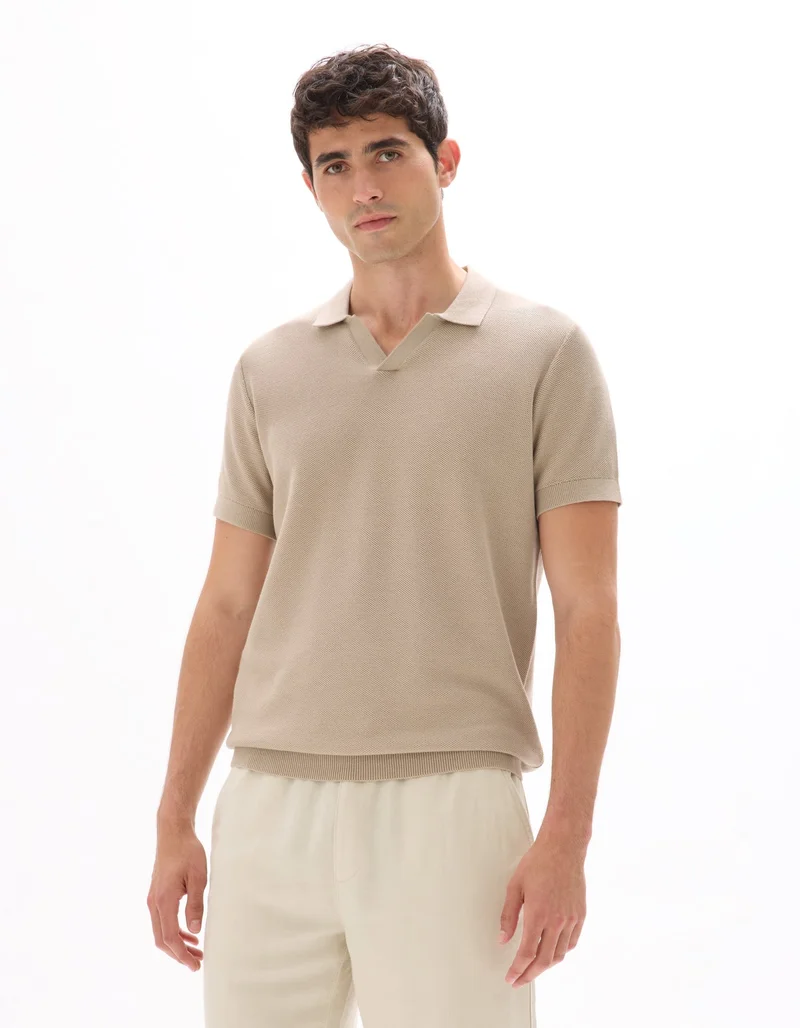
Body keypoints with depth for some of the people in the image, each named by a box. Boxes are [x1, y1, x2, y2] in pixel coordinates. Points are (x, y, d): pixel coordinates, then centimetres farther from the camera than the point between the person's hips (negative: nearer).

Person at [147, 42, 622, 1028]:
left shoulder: (545, 352, 0)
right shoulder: (269, 370, 11)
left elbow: (586, 611, -3)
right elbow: (227, 605, 13)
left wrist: (565, 834, -10)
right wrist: (175, 818, 9)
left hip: (452, 803, -3)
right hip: (270, 807, 3)